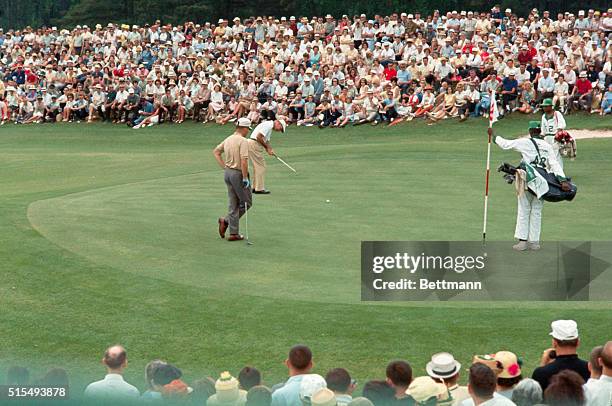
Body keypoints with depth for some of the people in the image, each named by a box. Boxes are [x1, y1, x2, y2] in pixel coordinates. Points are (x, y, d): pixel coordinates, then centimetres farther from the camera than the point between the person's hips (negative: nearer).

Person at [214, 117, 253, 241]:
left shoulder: (228, 139, 8)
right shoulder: (242, 141, -17)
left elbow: (216, 152, 20)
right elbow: (244, 161, -25)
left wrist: (224, 167, 16)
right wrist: (245, 178, -19)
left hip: (228, 172, 8)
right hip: (238, 173, -8)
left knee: (234, 204, 12)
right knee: (246, 202, 7)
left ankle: (234, 233, 9)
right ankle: (227, 220, -2)